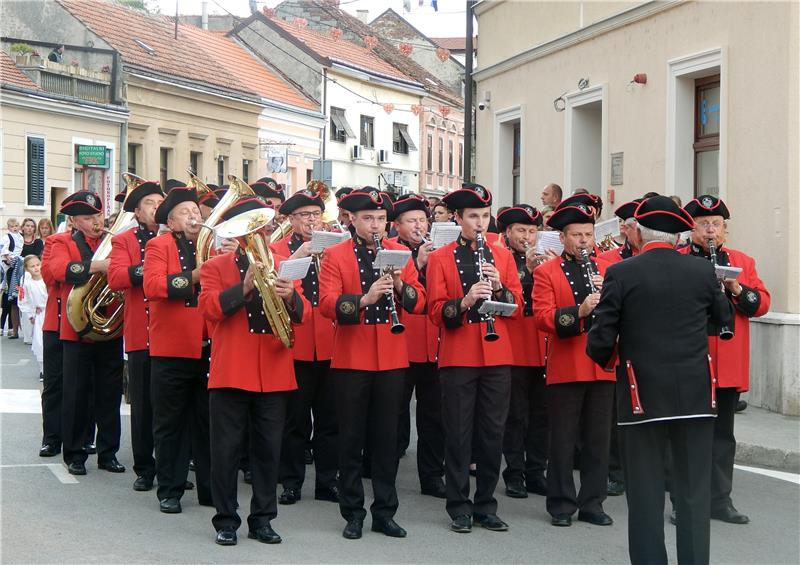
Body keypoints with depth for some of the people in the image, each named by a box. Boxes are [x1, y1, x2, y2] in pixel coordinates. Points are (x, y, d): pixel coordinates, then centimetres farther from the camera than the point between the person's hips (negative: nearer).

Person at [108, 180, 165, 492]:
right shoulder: (124, 241, 5)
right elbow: (115, 278, -11)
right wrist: (146, 269, -22)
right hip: (141, 336, -1)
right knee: (143, 406, 4)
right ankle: (144, 469, 13)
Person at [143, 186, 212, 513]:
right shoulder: (159, 246, -1)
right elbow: (151, 286, -16)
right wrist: (193, 277, -21)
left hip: (209, 349, 4)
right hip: (171, 351, -4)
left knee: (207, 422, 10)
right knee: (170, 423, 6)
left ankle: (210, 487, 18)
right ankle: (169, 491, 13)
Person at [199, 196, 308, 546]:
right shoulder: (215, 267, 3)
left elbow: (302, 313, 4)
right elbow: (209, 308, -12)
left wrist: (290, 297, -17)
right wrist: (244, 287, -21)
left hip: (274, 375, 3)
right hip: (230, 373, -3)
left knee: (268, 449, 8)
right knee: (227, 448, 2)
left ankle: (262, 519, 19)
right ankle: (226, 520, 13)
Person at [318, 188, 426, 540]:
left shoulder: (400, 253, 8)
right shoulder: (335, 256, -2)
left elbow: (419, 303, 2)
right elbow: (327, 303, -14)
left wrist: (400, 286, -17)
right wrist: (365, 298, -28)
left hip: (391, 359, 3)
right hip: (351, 359, -2)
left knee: (387, 437, 8)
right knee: (351, 438, 5)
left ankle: (385, 512, 17)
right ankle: (353, 513, 15)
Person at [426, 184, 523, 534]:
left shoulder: (503, 256, 10)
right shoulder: (440, 259, 1)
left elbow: (517, 308, 6)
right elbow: (436, 313, -5)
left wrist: (499, 288, -12)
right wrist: (466, 300, -22)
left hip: (497, 356, 3)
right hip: (457, 357, -3)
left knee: (493, 432, 7)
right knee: (458, 433, 2)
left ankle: (486, 505, 17)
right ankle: (459, 507, 11)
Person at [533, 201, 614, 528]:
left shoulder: (607, 270, 13)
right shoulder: (546, 273, 1)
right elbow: (542, 318, -11)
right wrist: (578, 311, -25)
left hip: (602, 367, 4)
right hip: (565, 369, -3)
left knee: (598, 439, 8)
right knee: (563, 440, 2)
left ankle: (592, 503, 17)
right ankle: (561, 505, 11)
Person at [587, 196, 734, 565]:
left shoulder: (621, 274, -8)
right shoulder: (702, 271, 0)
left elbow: (601, 339, -8)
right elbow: (723, 317, 18)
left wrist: (606, 359, 13)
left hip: (643, 394, -2)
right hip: (696, 394, 2)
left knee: (646, 491, 6)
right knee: (694, 491, 8)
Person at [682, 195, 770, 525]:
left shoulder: (742, 262, 13)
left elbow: (762, 303, 6)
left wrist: (735, 288, -11)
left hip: (729, 367, 4)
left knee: (722, 435, 11)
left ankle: (720, 500, 20)